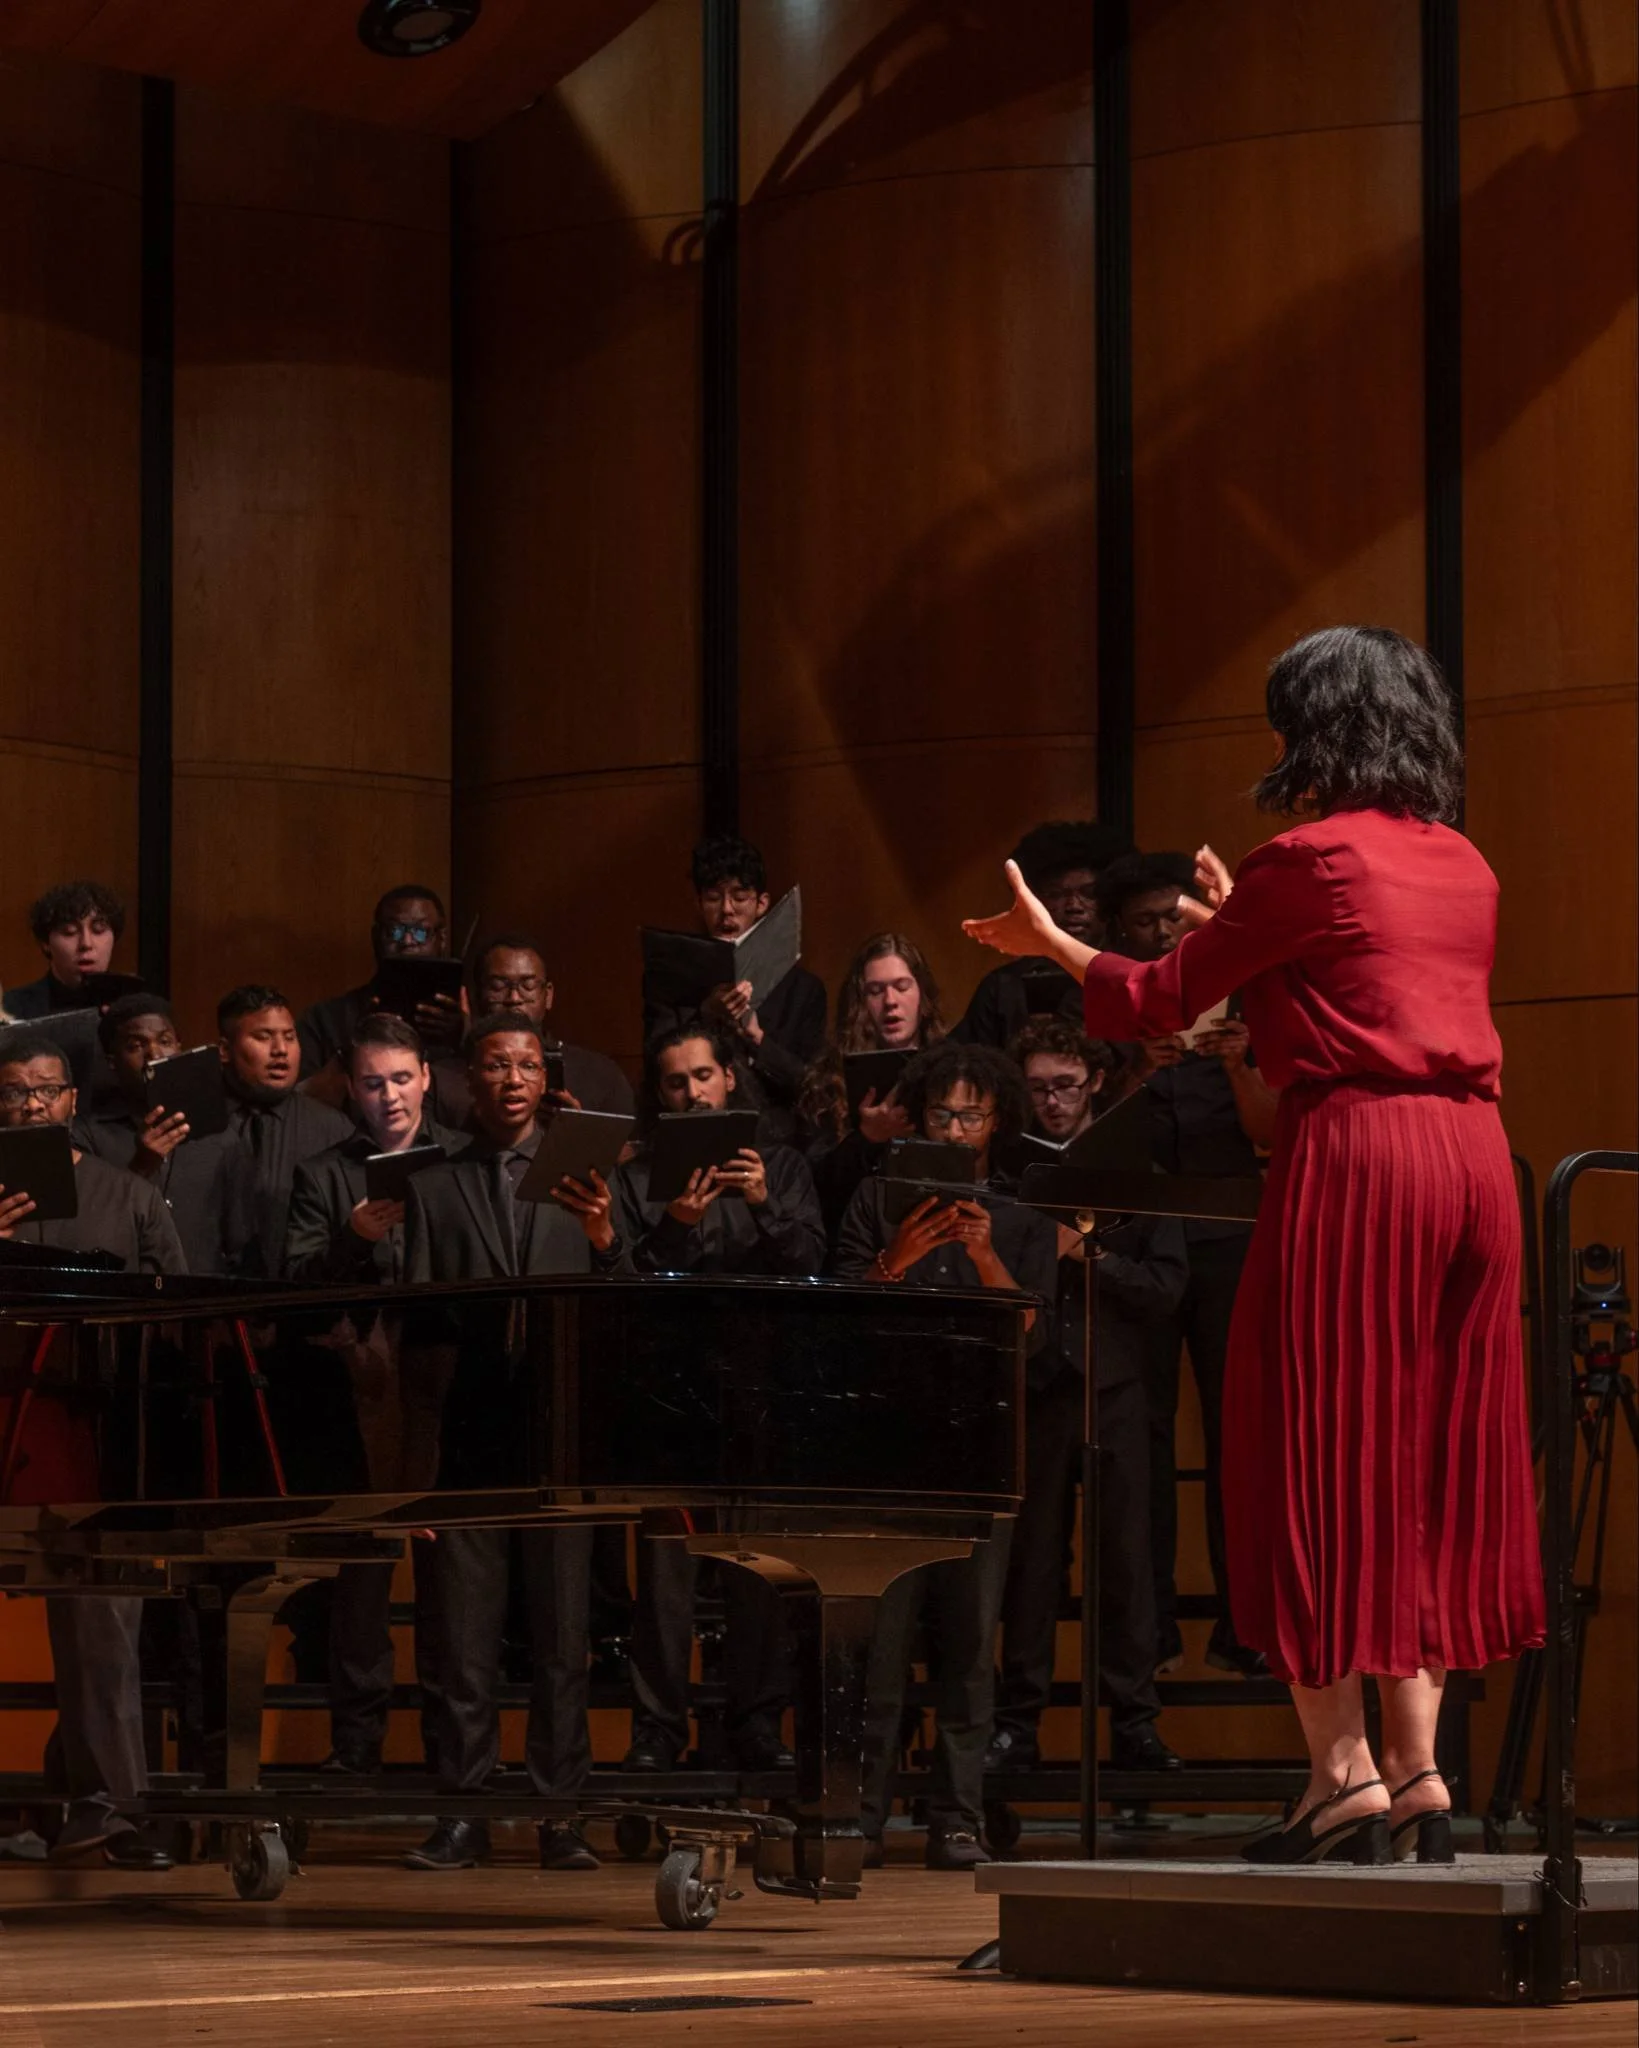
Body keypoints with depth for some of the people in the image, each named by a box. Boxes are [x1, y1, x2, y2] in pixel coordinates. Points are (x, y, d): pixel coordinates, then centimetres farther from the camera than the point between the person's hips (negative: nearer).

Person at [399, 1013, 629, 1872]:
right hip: (468, 1437, 0)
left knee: (563, 1631, -1)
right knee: (464, 1632, -1)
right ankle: (464, 1811, 2)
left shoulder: (583, 1181, 11)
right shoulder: (433, 1189, 11)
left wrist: (605, 1241, -19)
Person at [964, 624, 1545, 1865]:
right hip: (1472, 1157, 7)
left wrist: (1050, 944, 19)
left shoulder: (1309, 859, -7)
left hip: (1353, 1154, -7)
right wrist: (1239, 925, 42)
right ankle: (1419, 1766, 9)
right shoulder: (1465, 868, 14)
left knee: (1322, 1454, -1)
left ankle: (1346, 1767, -4)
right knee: (1426, 1460, 11)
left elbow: (1162, 1000, 2)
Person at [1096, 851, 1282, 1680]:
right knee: (1141, 1432, -3)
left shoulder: (1228, 1008, 11)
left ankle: (1240, 1623, -3)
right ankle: (1150, 1627, 0)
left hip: (1227, 1240, 1)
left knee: (1237, 1429, -4)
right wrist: (1136, 1072, -16)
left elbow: (1269, 1132, 4)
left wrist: (1240, 1066, -14)